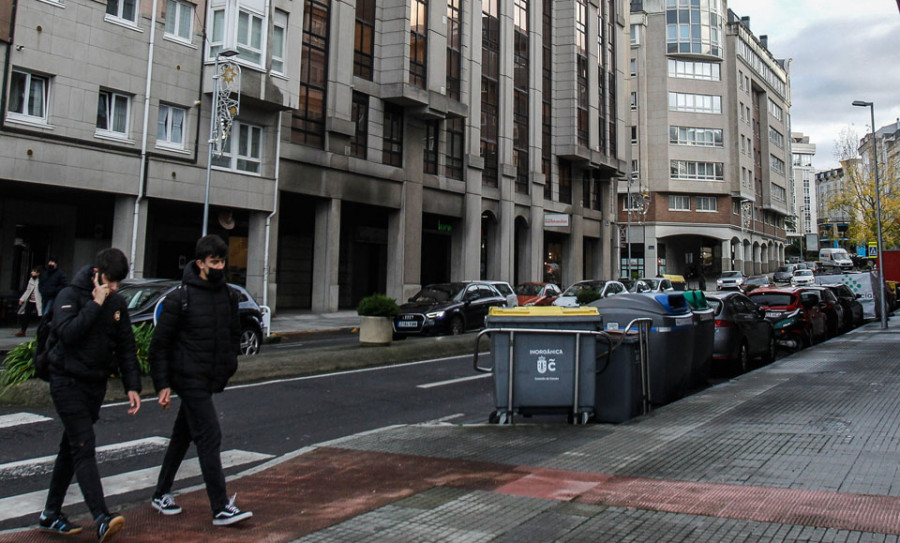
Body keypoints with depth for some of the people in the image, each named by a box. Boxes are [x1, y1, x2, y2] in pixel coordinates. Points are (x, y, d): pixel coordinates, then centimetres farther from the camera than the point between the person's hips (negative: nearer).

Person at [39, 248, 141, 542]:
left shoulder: (117, 303, 7)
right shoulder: (70, 295, -8)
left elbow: (126, 347, 9)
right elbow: (67, 333, -25)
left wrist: (132, 386, 3)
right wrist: (95, 304, -22)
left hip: (96, 384, 6)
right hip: (68, 382, -6)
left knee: (72, 447, 14)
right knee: (84, 447, -12)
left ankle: (51, 515, 26)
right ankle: (102, 518, -17)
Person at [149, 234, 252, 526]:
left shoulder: (228, 296, 7)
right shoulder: (180, 299, -11)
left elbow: (234, 335, 19)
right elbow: (160, 344, -8)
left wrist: (228, 367, 12)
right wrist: (163, 385, -10)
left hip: (210, 381, 7)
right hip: (189, 379, -7)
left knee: (182, 436, 18)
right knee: (210, 437, -10)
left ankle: (161, 495, 33)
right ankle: (221, 508, -4)